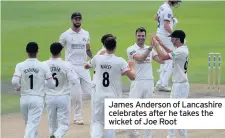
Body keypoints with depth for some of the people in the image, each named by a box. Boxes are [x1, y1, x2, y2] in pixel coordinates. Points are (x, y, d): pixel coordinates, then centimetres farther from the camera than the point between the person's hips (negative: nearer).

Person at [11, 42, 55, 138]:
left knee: (29, 123, 20)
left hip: (24, 98, 3)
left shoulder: (20, 66, -4)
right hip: (37, 99, -3)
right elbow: (51, 85, -4)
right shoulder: (44, 66, -6)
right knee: (32, 124, -6)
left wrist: (18, 87, 6)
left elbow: (14, 82, -17)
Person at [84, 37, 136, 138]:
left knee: (97, 121, 9)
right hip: (113, 97, -1)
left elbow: (86, 66, 20)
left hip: (99, 96, 1)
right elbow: (132, 77, -14)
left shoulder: (97, 59, -1)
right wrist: (131, 67, 7)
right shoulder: (120, 61, -10)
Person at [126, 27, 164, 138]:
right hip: (137, 82, -4)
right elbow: (140, 58, -20)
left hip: (149, 82, 4)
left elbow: (162, 60, -1)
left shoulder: (150, 49, 11)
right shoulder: (131, 49, -2)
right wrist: (150, 48, -29)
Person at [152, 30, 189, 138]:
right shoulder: (183, 49, 10)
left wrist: (156, 44, -15)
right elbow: (171, 53, 30)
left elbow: (163, 57, -26)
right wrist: (160, 43, 23)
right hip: (177, 84, 11)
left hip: (180, 85, -11)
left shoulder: (181, 51, -21)